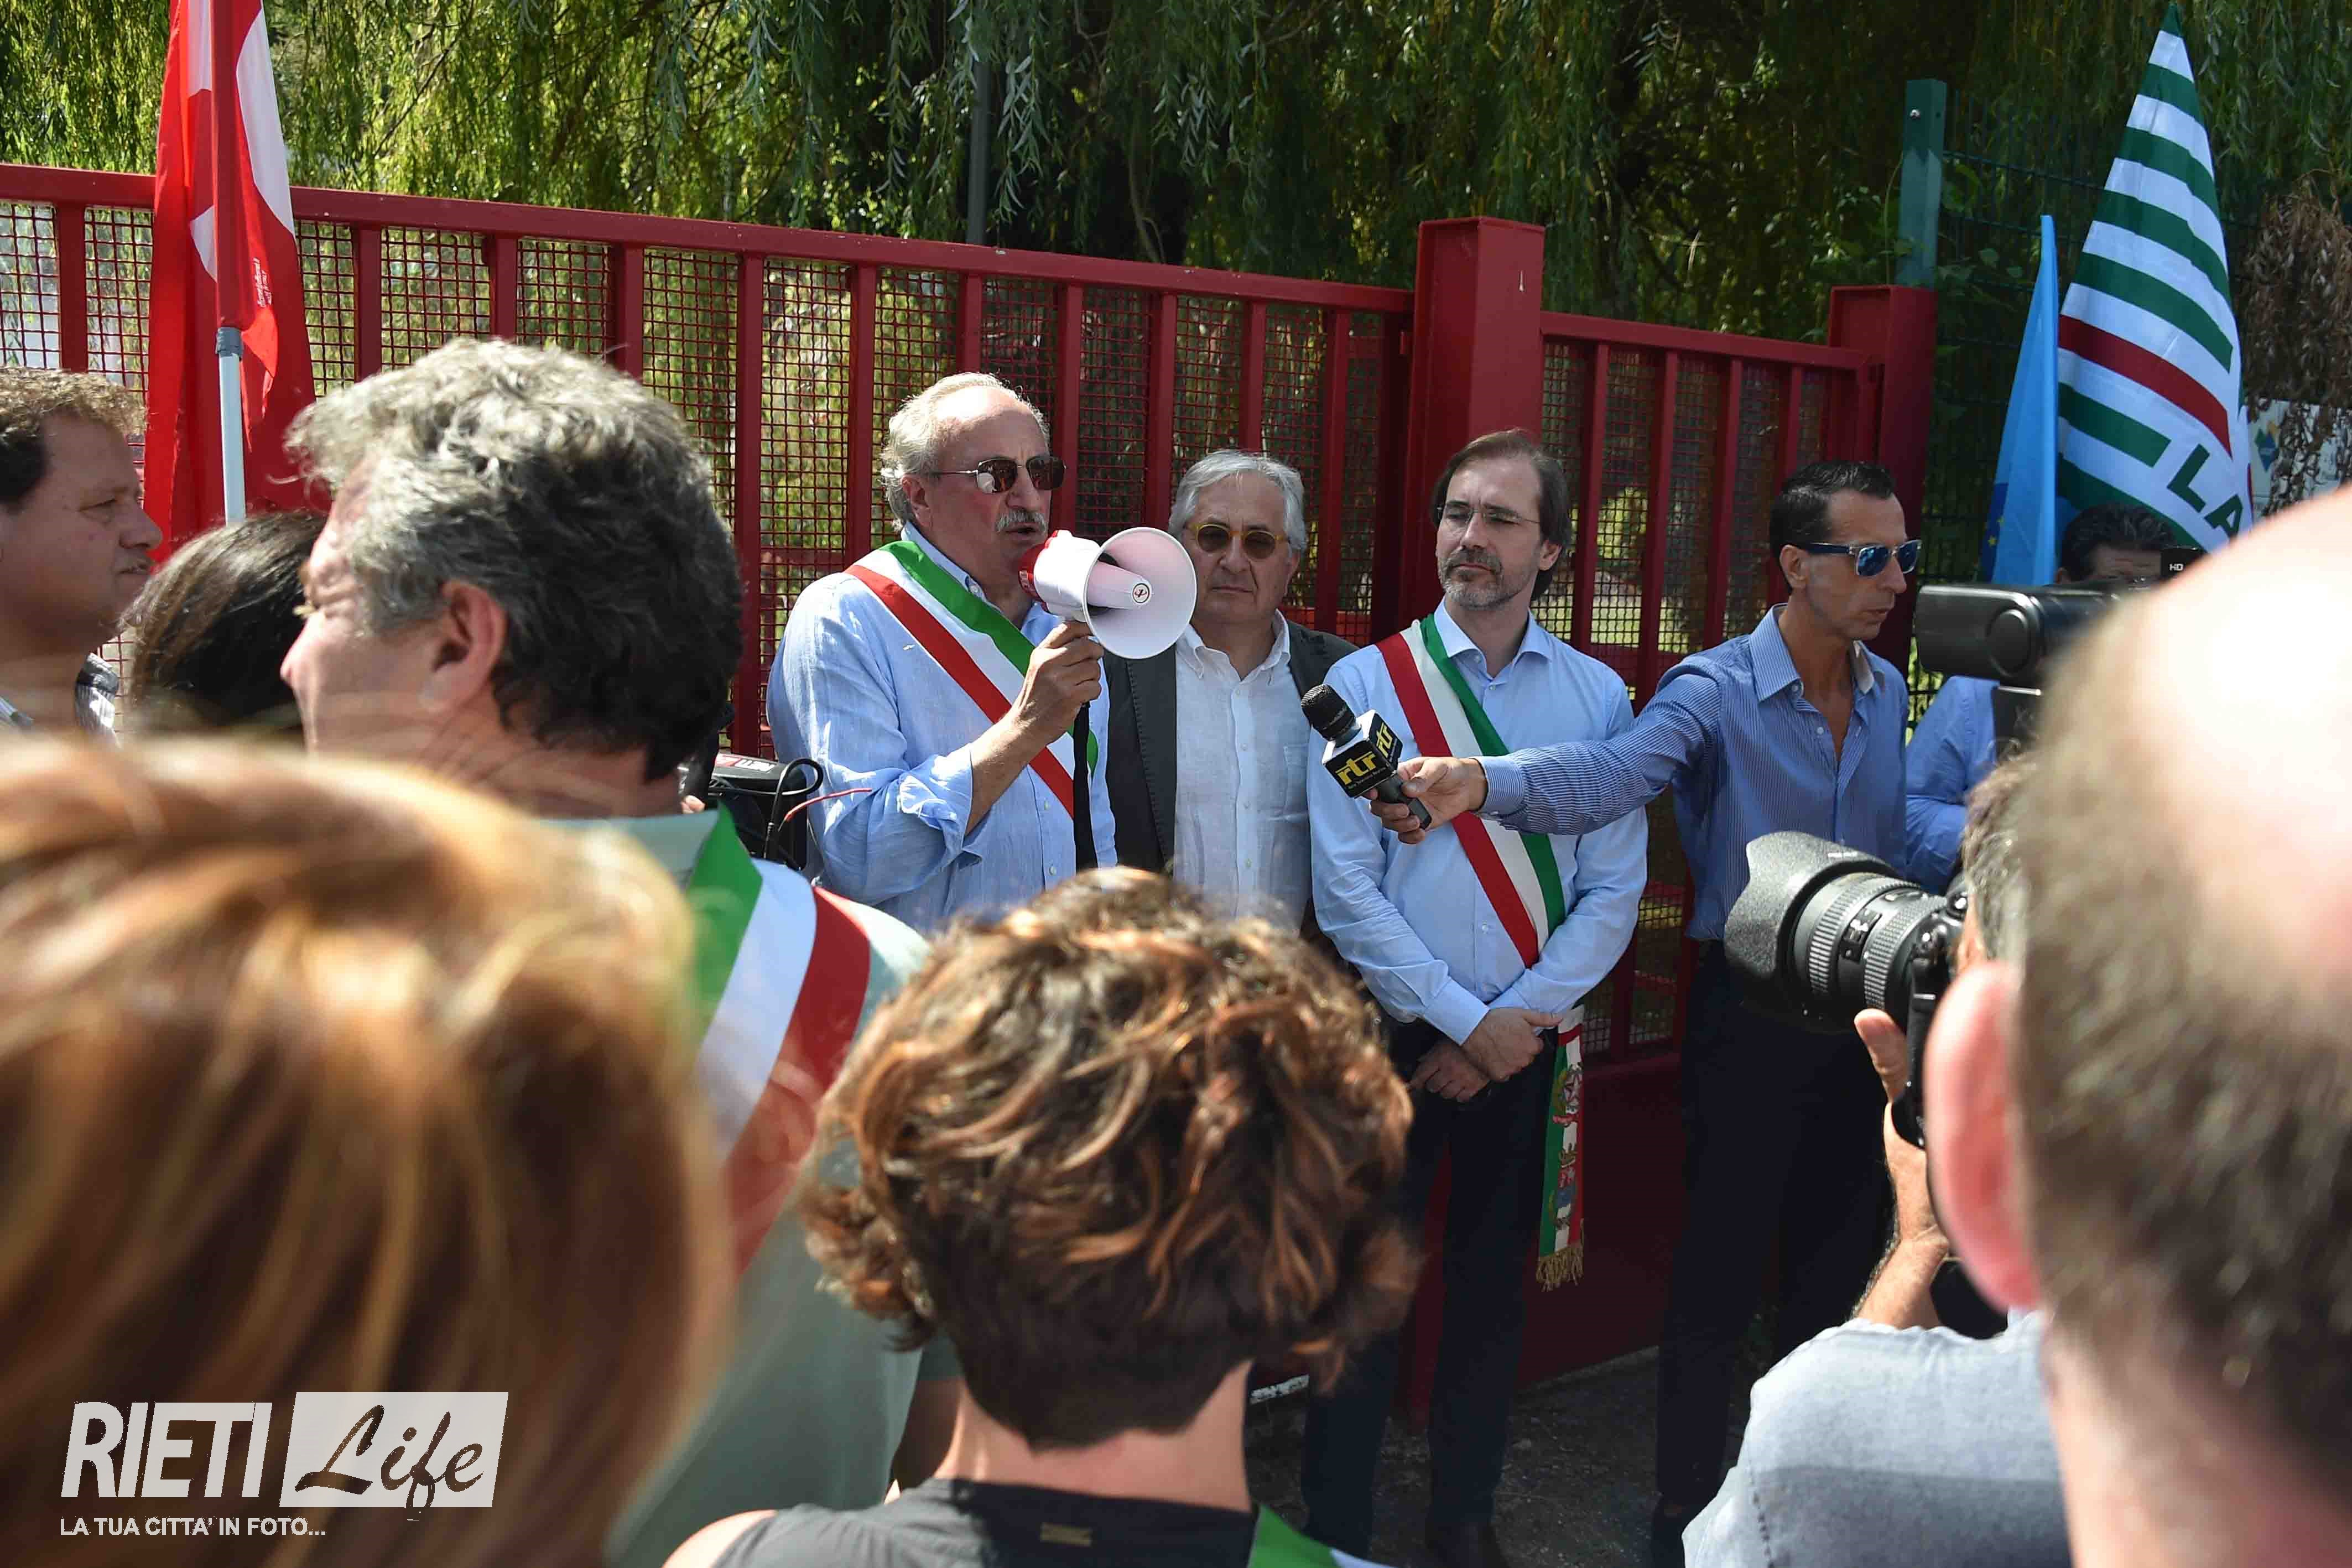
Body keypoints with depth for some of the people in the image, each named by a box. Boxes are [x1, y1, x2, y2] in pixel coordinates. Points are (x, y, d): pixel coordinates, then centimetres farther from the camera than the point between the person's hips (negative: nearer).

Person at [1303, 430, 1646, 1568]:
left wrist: (1516, 1024, -11)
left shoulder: (1597, 696, 2)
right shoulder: (1366, 683, -4)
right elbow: (1345, 888, -10)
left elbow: (1613, 890, -1)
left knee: (1495, 1290, 15)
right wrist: (1465, 1023, -12)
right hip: (1394, 1036, -2)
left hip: (1527, 1044, 2)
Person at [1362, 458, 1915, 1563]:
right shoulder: (1716, 692, -13)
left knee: (1840, 1264, 16)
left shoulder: (1888, 694, 7)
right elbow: (1613, 772, -32)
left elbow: (1894, 849, 13)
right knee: (1718, 1273, 3)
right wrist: (1486, 782, -51)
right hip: (1751, 1009, -5)